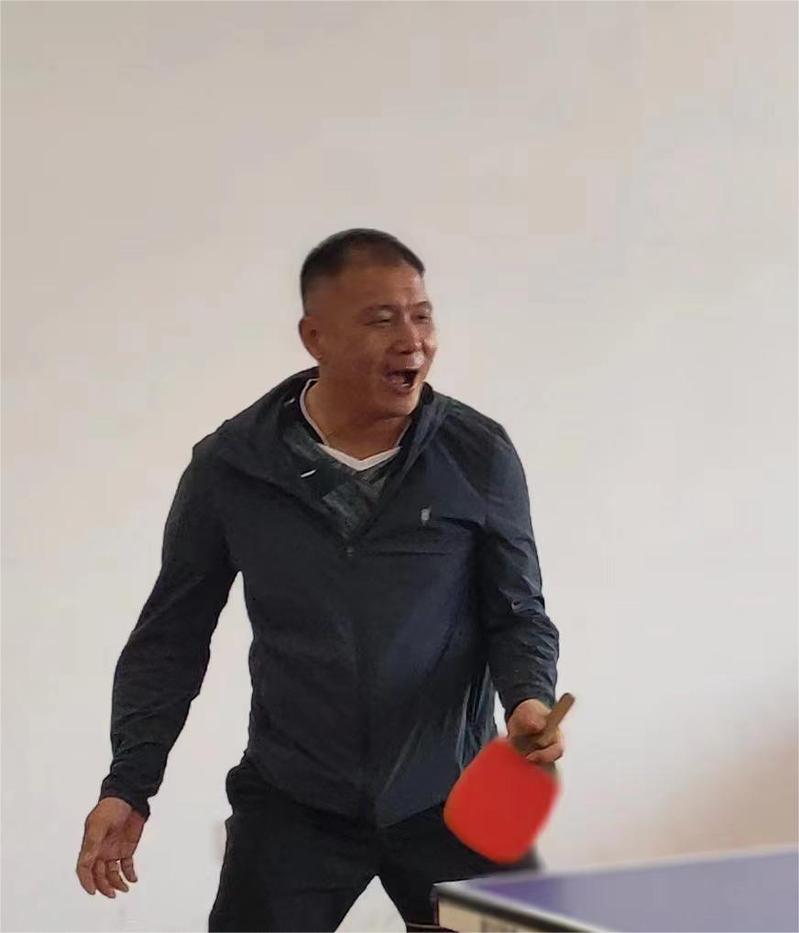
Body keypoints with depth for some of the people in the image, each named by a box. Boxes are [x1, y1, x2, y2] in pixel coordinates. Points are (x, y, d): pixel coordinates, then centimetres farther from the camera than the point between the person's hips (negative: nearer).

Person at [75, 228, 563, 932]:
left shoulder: (479, 454, -4)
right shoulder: (231, 466, -4)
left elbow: (517, 615, 3)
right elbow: (172, 636, 5)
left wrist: (531, 699, -17)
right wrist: (128, 785, 1)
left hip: (449, 796, 1)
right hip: (291, 806, 0)